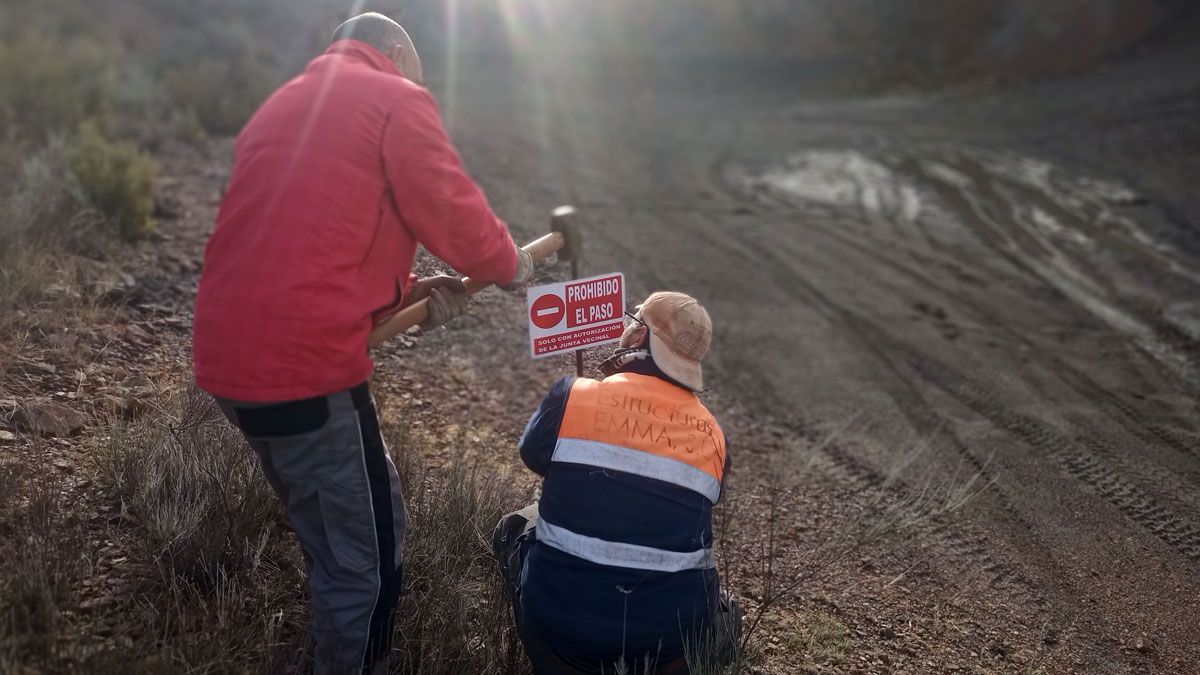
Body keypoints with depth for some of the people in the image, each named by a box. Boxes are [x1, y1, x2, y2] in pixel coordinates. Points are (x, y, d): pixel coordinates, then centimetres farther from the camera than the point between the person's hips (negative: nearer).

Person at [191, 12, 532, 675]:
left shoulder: (282, 106, 24)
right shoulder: (395, 99, -2)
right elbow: (453, 211, -4)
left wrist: (409, 291, 14)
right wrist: (509, 263, 15)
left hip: (229, 356, 10)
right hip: (303, 365, -9)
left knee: (331, 538, 24)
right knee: (368, 552, 5)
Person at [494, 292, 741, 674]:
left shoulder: (573, 397, -10)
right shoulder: (713, 436, -1)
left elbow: (533, 456, 10)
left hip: (561, 619, -2)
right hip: (674, 630, 2)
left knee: (514, 528, 27)